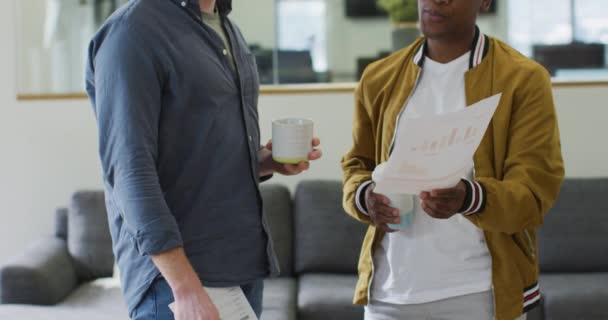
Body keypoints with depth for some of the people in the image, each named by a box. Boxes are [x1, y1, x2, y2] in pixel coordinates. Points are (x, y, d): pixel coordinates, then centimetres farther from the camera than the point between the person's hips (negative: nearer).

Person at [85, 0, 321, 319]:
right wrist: (185, 285, -24)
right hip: (174, 272, -7)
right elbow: (130, 169, -19)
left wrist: (268, 160, 3)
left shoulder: (228, 30, 15)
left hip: (243, 264, 8)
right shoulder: (133, 30, -11)